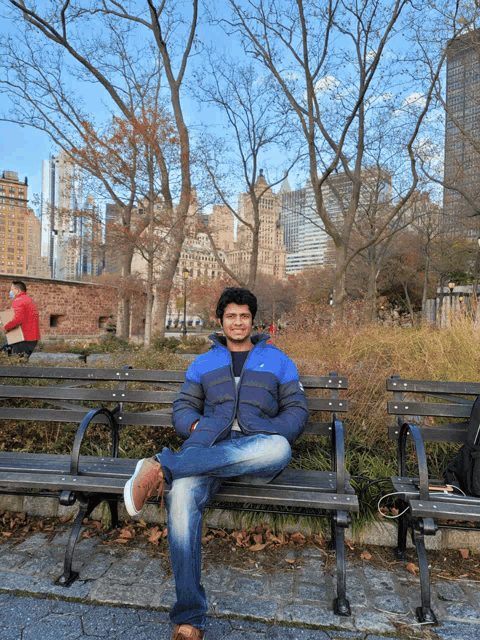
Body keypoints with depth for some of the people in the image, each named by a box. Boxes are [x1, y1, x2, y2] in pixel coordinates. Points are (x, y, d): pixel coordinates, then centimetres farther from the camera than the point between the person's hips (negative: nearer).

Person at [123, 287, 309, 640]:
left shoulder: (277, 360, 19)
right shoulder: (204, 363, 24)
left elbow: (297, 410, 13)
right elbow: (184, 407, 20)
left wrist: (269, 434, -7)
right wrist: (195, 426, -5)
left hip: (256, 452, 0)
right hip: (208, 446, 1)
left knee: (279, 447, -39)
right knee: (181, 498, -33)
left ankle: (164, 466, -39)